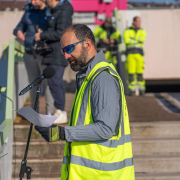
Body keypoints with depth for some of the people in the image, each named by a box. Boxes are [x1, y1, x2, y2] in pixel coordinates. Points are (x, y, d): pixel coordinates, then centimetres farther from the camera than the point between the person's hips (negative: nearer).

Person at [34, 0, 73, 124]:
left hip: (59, 53, -10)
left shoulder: (63, 12, -14)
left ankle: (61, 112, -11)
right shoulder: (56, 11, 18)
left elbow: (61, 33, -21)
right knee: (56, 81, 9)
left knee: (54, 81, -13)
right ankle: (60, 113, 13)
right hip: (54, 54, 10)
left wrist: (42, 36, -17)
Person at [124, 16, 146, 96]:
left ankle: (141, 89, 1)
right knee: (131, 72, -6)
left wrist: (132, 39, -10)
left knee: (140, 72, -4)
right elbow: (126, 40, -13)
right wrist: (138, 40, -5)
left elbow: (143, 39, -8)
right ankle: (132, 90, -2)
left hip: (139, 53, 2)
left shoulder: (142, 31, 12)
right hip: (130, 53, -2)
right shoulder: (127, 31, 5)